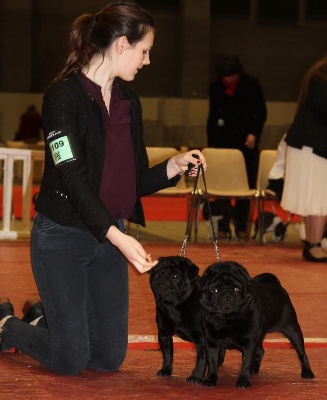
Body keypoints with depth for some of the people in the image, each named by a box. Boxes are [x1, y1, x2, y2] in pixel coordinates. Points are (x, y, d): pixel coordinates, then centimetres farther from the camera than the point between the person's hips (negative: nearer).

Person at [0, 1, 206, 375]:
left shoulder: (129, 101, 7)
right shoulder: (64, 95, -16)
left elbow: (134, 182, 10)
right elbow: (73, 178, -23)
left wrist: (174, 166, -8)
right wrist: (118, 237, -32)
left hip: (109, 235, 7)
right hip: (62, 236, -7)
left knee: (110, 357, 8)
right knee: (71, 360, -2)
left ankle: (46, 316, 34)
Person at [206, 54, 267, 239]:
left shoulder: (252, 84, -3)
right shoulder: (216, 87, 2)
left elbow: (261, 113, 2)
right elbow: (213, 115, 9)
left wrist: (254, 134, -12)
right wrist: (211, 143, 5)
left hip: (246, 140, -1)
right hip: (224, 138, 1)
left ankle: (241, 225, 3)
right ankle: (222, 225, 3)